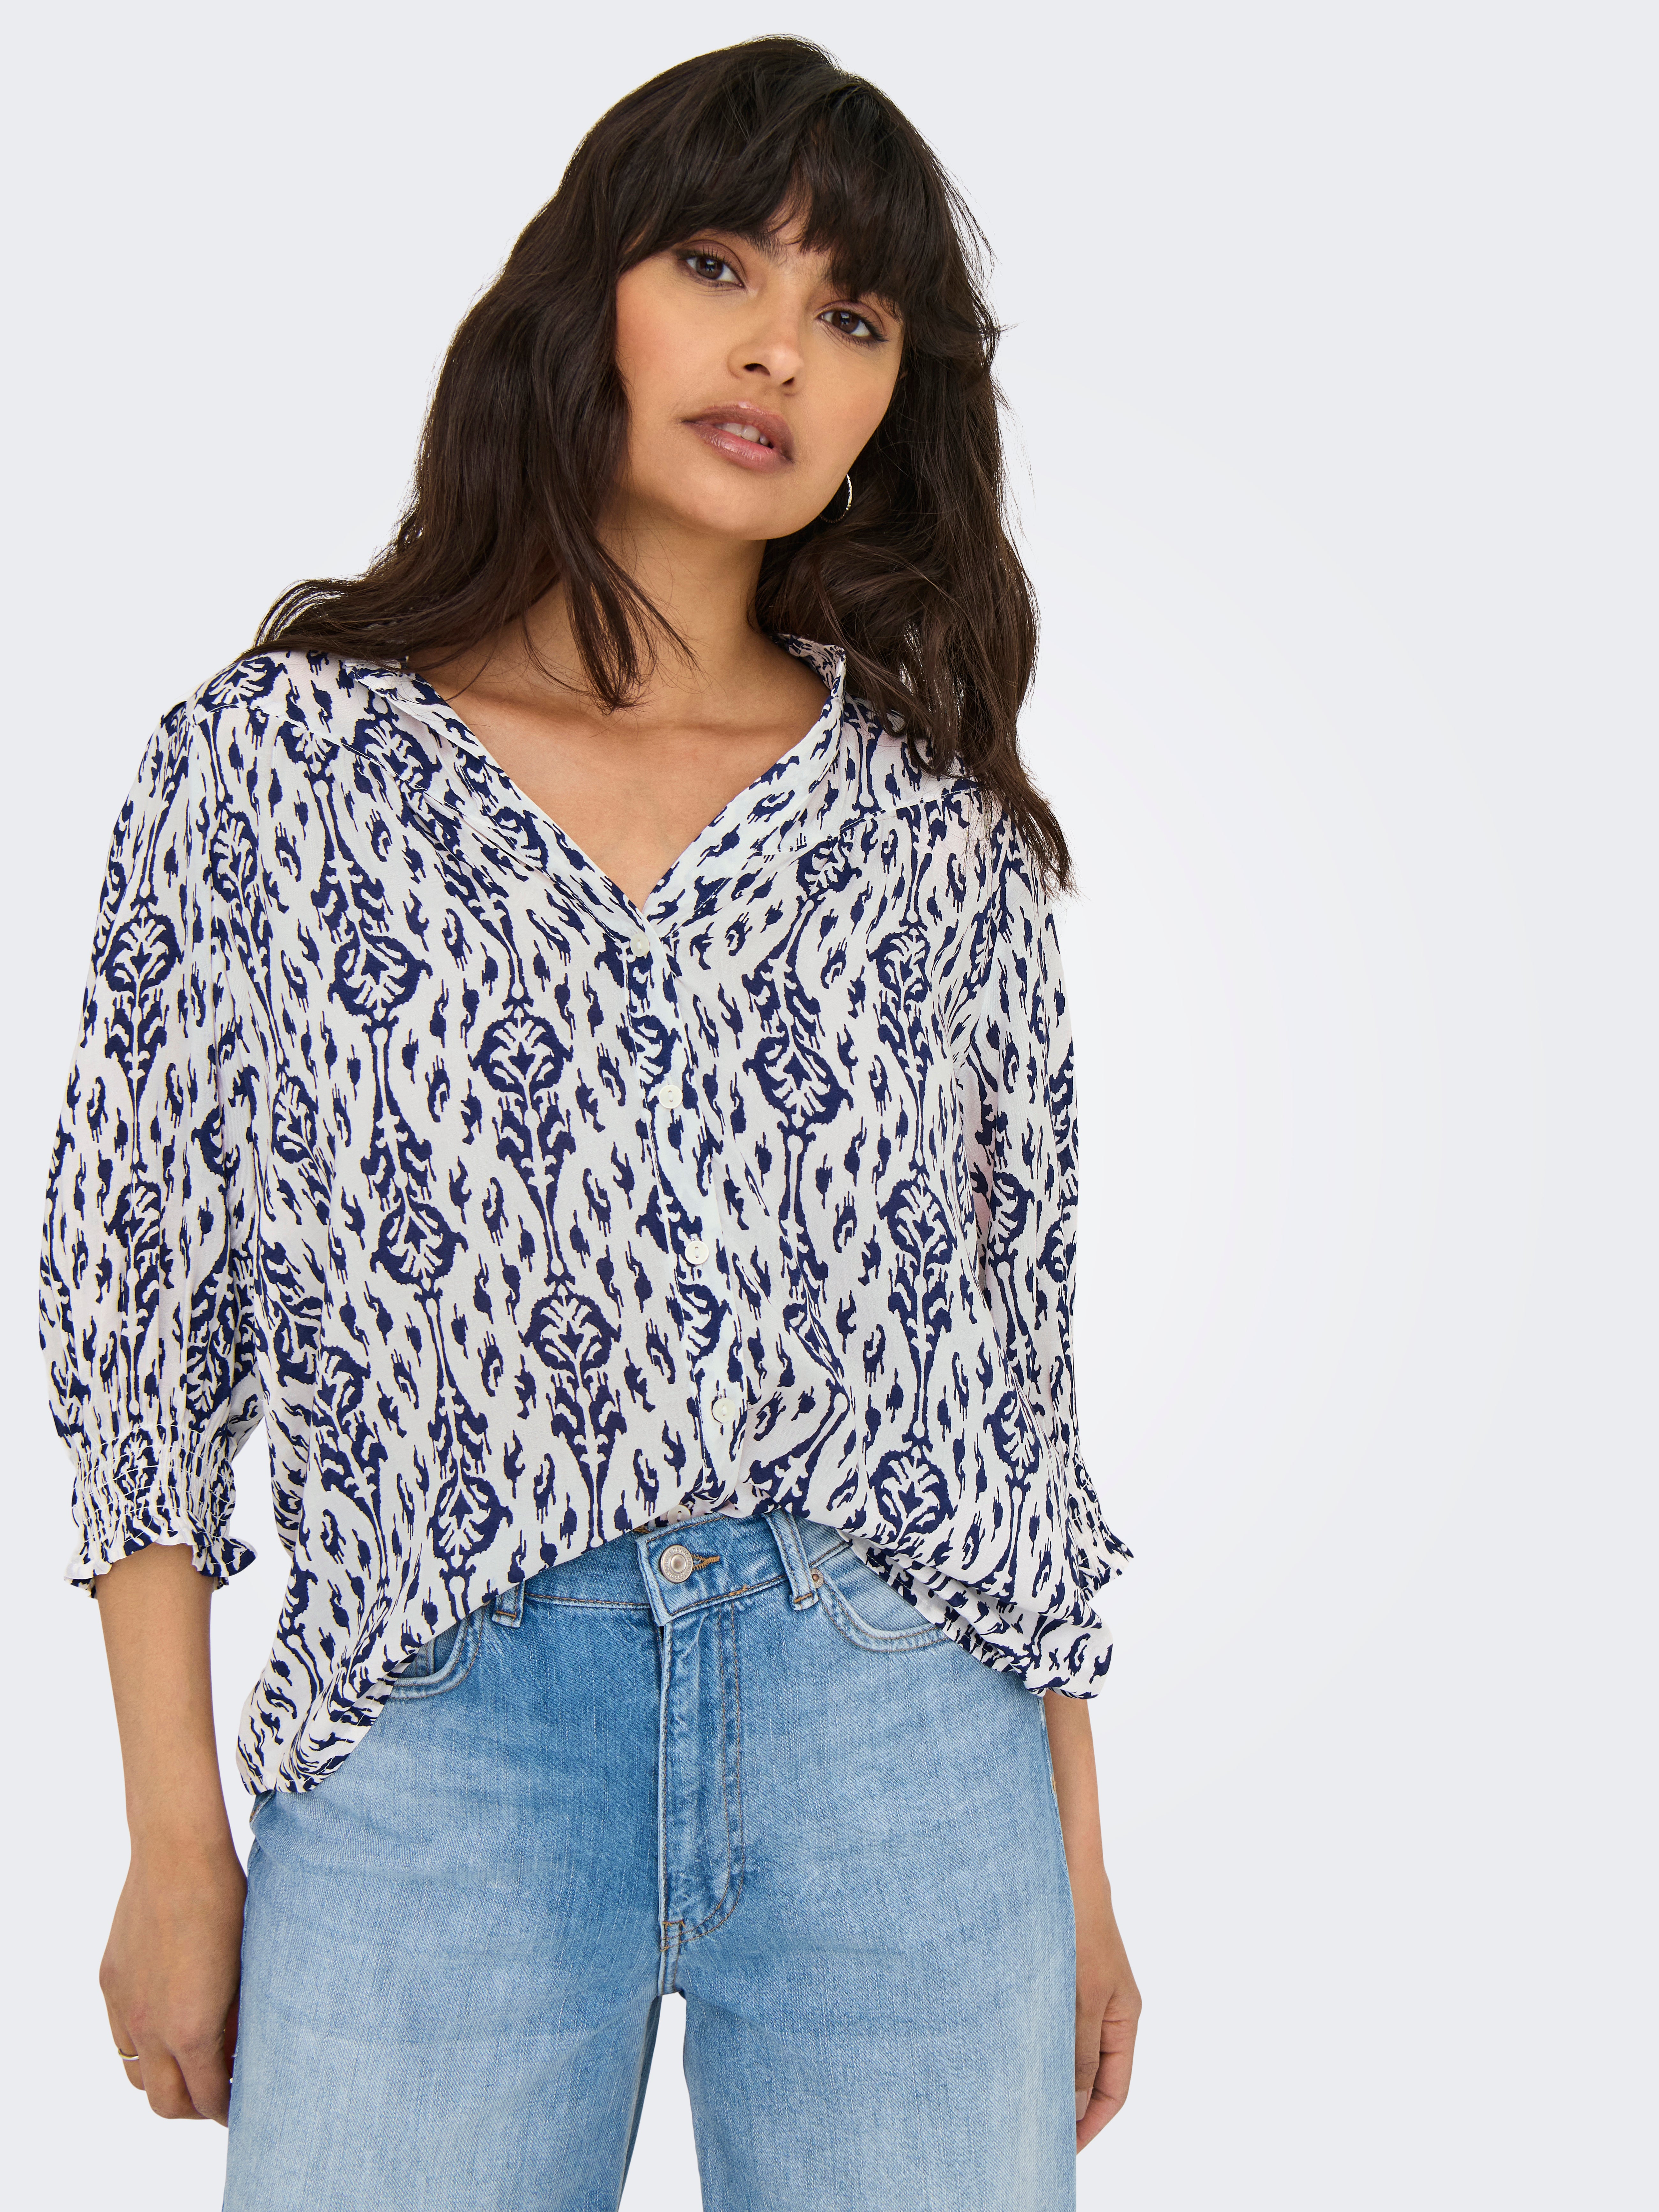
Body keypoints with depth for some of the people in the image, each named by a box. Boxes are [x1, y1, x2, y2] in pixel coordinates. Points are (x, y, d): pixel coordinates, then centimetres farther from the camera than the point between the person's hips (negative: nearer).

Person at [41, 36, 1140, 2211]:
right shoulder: (276, 753, 2)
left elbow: (1018, 1324, 10)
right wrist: (177, 1845, 1)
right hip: (439, 1729, -1)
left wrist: (1080, 1867, 10)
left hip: (904, 1730, 2)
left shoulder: (938, 819, 7)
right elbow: (146, 1289, 3)